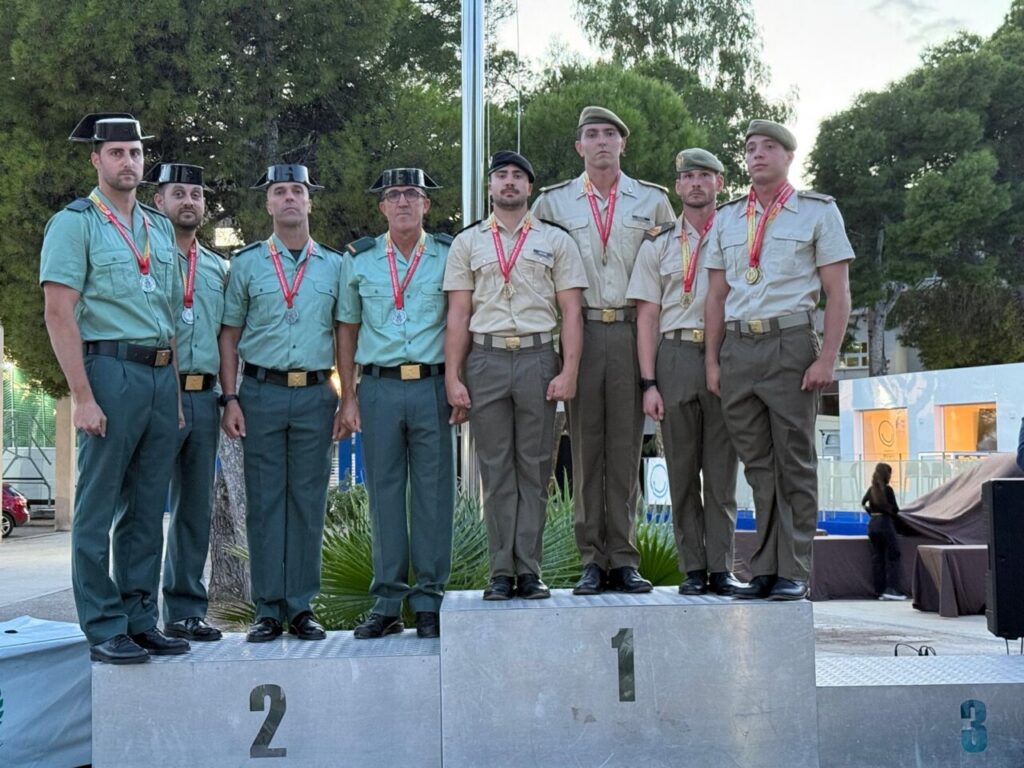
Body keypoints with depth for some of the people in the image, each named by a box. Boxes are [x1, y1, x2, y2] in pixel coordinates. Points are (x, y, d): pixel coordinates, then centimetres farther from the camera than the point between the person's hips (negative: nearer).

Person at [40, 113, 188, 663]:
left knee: (147, 510, 10)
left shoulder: (160, 228, 17)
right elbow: (59, 315, -10)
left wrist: (175, 388, 12)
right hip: (111, 372, -6)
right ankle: (103, 630, 5)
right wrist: (82, 397, -16)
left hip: (162, 377, 6)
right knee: (98, 509, -1)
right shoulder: (75, 223, -2)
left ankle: (140, 620, 18)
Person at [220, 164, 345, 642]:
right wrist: (230, 398, -2)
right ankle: (267, 610, 7)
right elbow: (229, 335, 8)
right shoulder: (247, 262, 9)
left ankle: (302, 607, 10)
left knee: (308, 502, 3)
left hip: (315, 395, 1)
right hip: (262, 392, -1)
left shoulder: (334, 265, 11)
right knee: (264, 503, 1)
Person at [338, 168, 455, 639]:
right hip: (378, 387, 1)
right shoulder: (359, 260, 10)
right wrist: (348, 397, 6)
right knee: (384, 494, 4)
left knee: (433, 492, 1)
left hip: (432, 387, -1)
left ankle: (429, 603, 10)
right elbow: (347, 332, 13)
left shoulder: (449, 256, 7)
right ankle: (387, 604, 12)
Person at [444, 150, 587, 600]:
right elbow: (458, 315, 8)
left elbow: (571, 312, 5)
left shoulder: (555, 241, 11)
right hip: (485, 359, 1)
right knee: (495, 469, 2)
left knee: (534, 468, 1)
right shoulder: (468, 242, 13)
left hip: (537, 357, 0)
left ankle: (529, 570, 6)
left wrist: (568, 372, -6)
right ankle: (501, 572, 6)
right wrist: (452, 377, 0)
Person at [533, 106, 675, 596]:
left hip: (634, 331, 0)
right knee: (585, 447, -1)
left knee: (626, 448, 0)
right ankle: (592, 561, 4)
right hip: (580, 332, 0)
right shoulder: (552, 202, 11)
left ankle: (624, 560, 4)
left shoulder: (653, 200, 12)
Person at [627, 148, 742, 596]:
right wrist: (649, 383, -2)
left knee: (722, 470, 1)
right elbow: (647, 316, 7)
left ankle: (721, 568, 5)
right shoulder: (658, 244, 12)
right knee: (682, 470, 2)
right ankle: (692, 568, 8)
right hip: (676, 355, 1)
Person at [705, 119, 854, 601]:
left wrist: (826, 358, -10)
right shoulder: (726, 219, 16)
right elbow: (716, 295, 15)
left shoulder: (818, 211, 6)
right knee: (757, 464, 6)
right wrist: (712, 360, 7)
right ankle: (764, 570, 10)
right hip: (737, 345, 4)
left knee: (794, 463, -2)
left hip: (789, 343, -3)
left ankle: (794, 573, 2)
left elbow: (838, 293, 0)